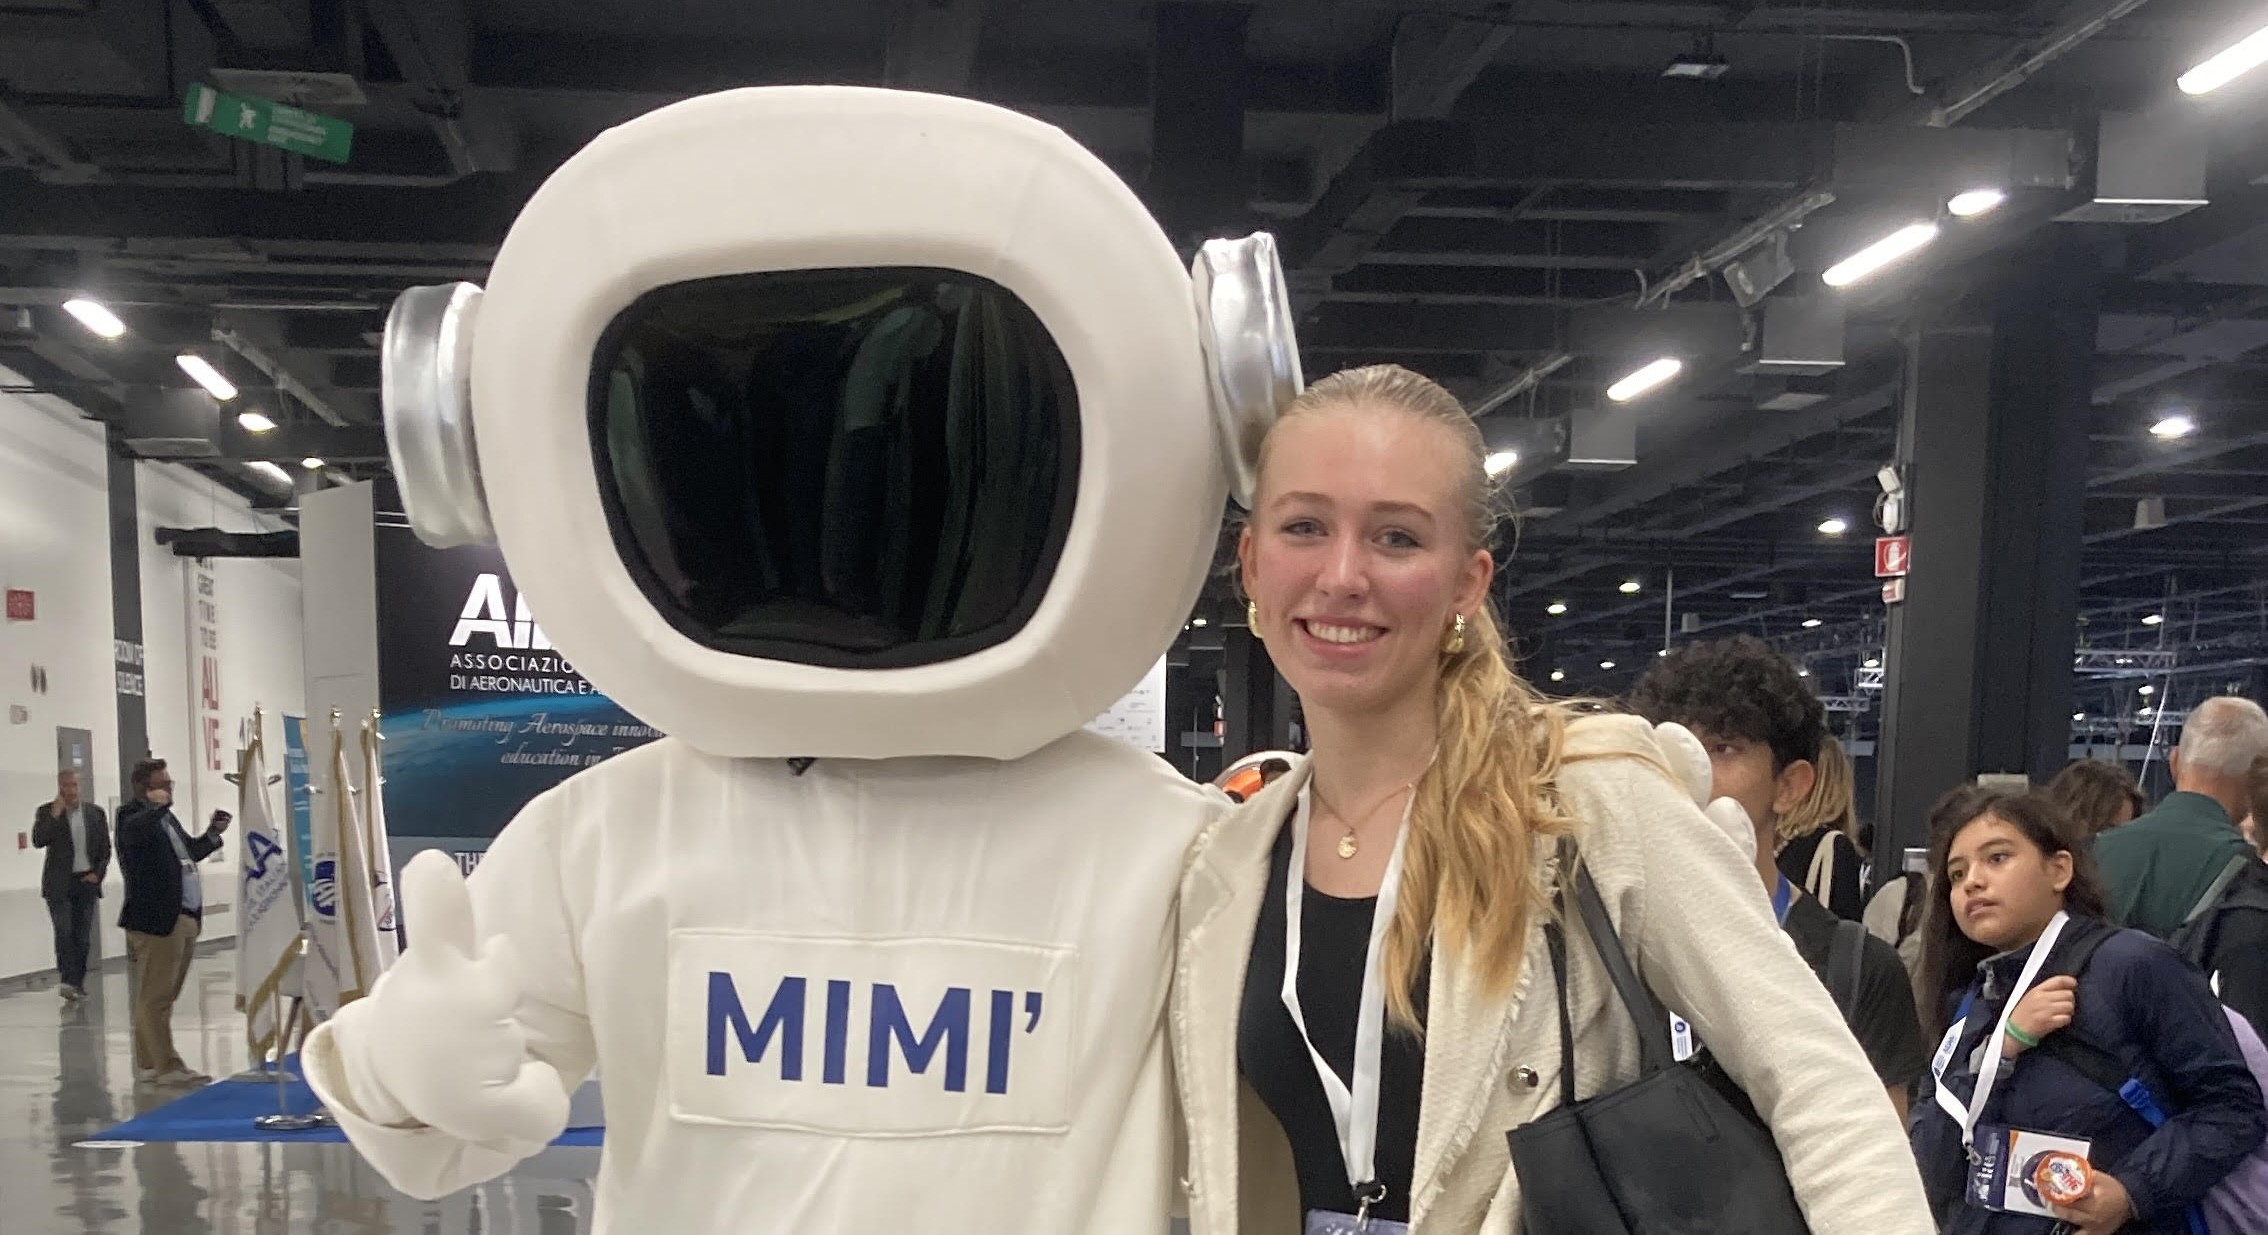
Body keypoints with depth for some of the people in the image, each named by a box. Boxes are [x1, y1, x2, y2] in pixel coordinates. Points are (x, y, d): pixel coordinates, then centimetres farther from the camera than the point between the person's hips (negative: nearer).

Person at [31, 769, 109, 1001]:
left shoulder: (96, 813, 7)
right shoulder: (46, 812, 1)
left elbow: (105, 849, 11)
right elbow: (38, 841, -13)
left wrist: (97, 873, -1)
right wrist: (55, 815, -17)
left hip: (87, 881, 2)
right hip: (59, 883, -2)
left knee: (83, 936, 3)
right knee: (64, 932, -12)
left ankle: (77, 983, 10)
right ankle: (66, 980, -12)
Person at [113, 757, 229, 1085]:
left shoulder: (166, 817, 18)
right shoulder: (131, 817, -8)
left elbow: (189, 851, 30)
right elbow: (137, 831, -33)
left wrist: (212, 833, 18)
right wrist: (158, 805, -28)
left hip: (186, 919, 9)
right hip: (157, 921, -9)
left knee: (162, 996, 15)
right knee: (155, 997, -2)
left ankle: (148, 1063, 24)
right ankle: (167, 1066, 0)